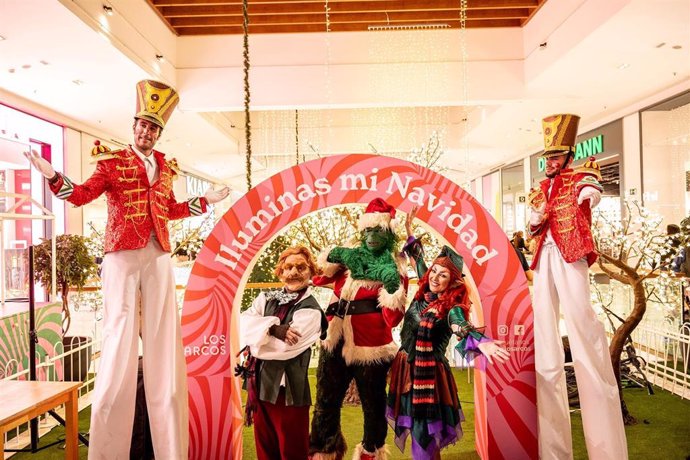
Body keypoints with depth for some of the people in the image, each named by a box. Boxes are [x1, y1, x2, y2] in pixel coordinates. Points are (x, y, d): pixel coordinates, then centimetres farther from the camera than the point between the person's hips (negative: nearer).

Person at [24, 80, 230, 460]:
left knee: (162, 338, 5)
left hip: (159, 257, 4)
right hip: (123, 256, -4)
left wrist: (205, 201, 30)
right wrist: (54, 177, -17)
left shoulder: (163, 166, 18)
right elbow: (82, 195, -1)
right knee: (120, 335, -2)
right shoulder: (113, 161, 6)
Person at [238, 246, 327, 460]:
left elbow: (283, 348, -20)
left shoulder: (310, 310, -11)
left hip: (287, 388, -5)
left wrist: (255, 340, -6)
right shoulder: (267, 298, 7)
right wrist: (274, 328, -23)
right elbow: (245, 321, -9)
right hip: (260, 383, 6)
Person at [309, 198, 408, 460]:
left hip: (370, 349, -4)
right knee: (326, 403, 15)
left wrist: (394, 288, -31)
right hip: (336, 345, 4)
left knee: (372, 405, 14)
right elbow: (319, 280, 13)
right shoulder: (350, 257, 6)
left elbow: (392, 320, -15)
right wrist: (332, 259, -3)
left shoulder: (394, 270, -6)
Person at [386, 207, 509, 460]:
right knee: (412, 423, 18)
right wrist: (409, 231, 17)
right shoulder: (423, 294, 1)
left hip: (428, 373, -6)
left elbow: (463, 329, -35)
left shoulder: (452, 309, -15)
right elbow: (418, 260, 15)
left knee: (425, 429, 3)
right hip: (406, 368, 6)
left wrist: (481, 343, -57)